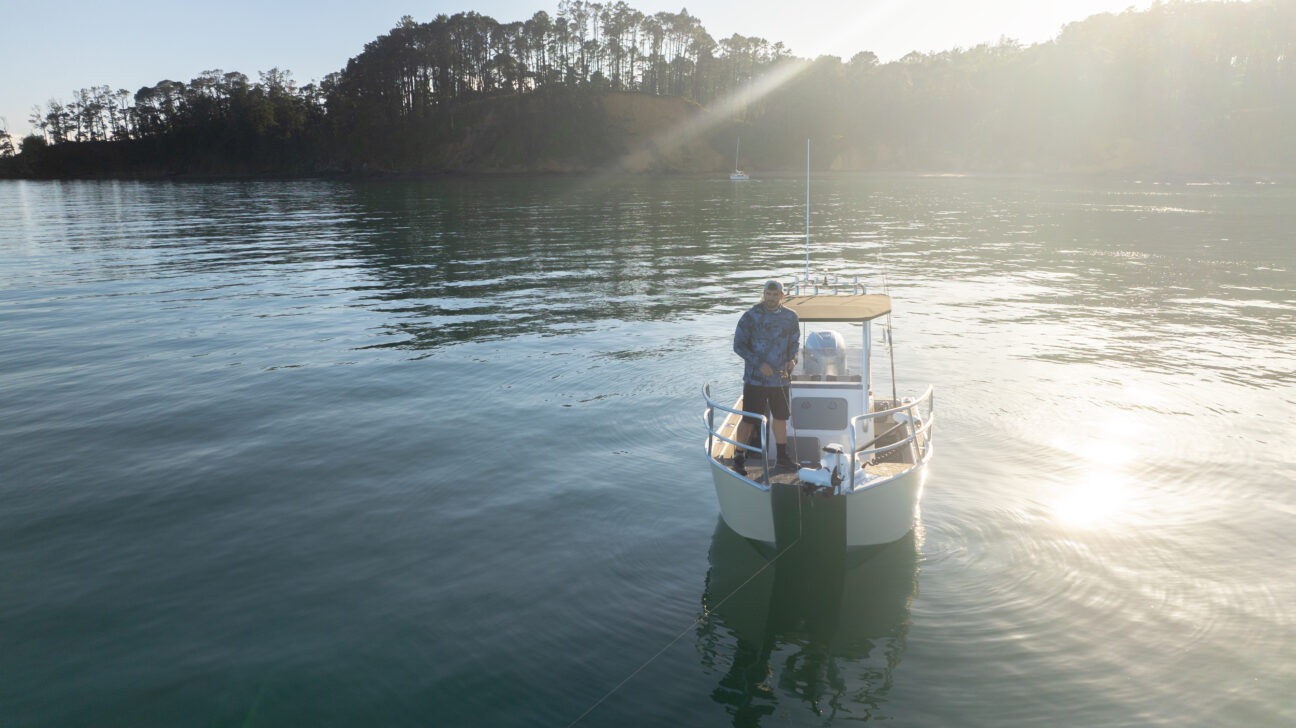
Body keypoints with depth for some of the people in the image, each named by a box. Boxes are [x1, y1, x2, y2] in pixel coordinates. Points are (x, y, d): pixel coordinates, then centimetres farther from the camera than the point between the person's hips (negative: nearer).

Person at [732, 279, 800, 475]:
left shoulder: (791, 317, 4)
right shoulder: (751, 316, -9)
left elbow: (795, 343, 15)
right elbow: (738, 345, -8)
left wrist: (791, 360, -6)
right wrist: (759, 363, -18)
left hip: (780, 378, 4)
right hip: (755, 378, -4)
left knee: (781, 417, 14)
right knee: (749, 420, -4)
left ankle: (782, 456, 30)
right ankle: (739, 458, 11)